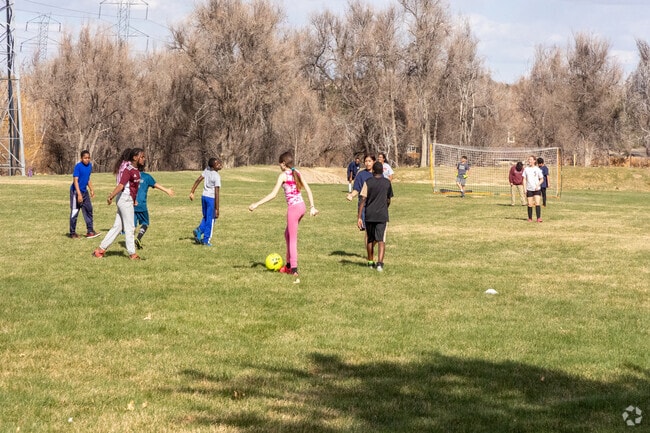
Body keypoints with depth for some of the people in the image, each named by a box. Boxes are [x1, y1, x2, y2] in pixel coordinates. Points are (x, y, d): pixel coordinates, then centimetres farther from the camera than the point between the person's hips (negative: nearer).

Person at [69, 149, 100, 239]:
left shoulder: (90, 165, 4)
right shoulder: (78, 166, -18)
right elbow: (75, 180, -22)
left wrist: (91, 190, 16)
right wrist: (79, 194, -27)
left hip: (84, 191, 7)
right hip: (76, 191, -7)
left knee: (88, 210, 5)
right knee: (74, 212, 0)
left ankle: (90, 231, 8)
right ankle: (72, 233, 10)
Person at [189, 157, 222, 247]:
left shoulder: (207, 170, 0)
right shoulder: (217, 177, -18)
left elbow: (198, 180, 2)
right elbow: (216, 193, -19)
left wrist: (192, 192, 10)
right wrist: (217, 209, -16)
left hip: (204, 196, 6)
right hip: (211, 199, -6)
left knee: (205, 217, 22)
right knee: (211, 220, 5)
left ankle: (199, 230, -1)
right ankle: (206, 240, 8)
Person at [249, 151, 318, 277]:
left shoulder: (283, 175, -9)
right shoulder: (297, 173, 10)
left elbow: (273, 194, -15)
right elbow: (308, 190, 7)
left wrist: (257, 204, -12)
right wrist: (312, 207, 10)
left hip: (293, 208, -7)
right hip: (302, 206, 7)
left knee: (292, 239, 1)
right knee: (287, 234, 22)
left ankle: (294, 269, 2)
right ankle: (289, 264, 27)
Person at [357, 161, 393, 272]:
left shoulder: (368, 182, -4)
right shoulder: (387, 183, 3)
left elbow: (363, 200, -9)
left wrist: (359, 217, -8)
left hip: (369, 215, 0)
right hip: (382, 216, 0)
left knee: (370, 239, 16)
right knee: (381, 240, -6)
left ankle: (370, 262, 26)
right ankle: (380, 263, -22)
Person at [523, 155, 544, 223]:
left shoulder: (537, 169, 1)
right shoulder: (526, 169, 6)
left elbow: (541, 179, 6)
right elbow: (524, 179, 8)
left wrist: (538, 185, -11)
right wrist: (524, 188, -1)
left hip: (537, 189, -2)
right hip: (529, 189, 2)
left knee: (537, 203, -14)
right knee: (530, 204, 3)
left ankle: (538, 218, -15)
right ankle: (530, 218, 13)